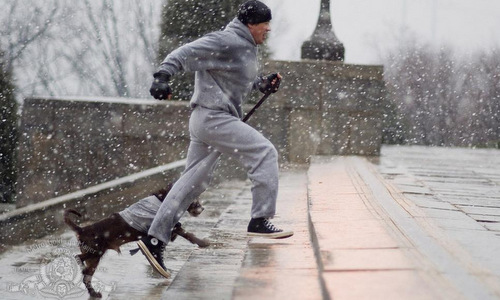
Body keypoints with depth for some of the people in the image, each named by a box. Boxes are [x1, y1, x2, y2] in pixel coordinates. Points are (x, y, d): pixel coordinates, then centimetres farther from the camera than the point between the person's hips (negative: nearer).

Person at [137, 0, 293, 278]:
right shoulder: (226, 42, -12)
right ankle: (260, 221, -9)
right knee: (264, 152, -11)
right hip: (213, 117, -11)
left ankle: (155, 240, 8)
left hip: (210, 120, 11)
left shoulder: (246, 48, 20)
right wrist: (162, 76, -34)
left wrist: (263, 83, 14)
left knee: (193, 182, 9)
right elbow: (186, 53, -20)